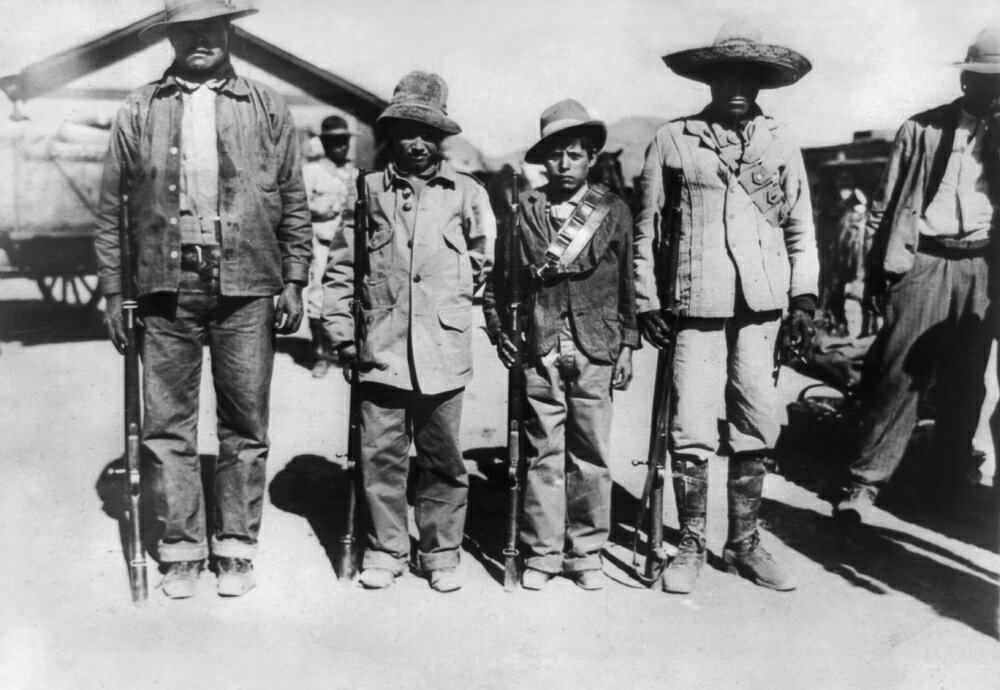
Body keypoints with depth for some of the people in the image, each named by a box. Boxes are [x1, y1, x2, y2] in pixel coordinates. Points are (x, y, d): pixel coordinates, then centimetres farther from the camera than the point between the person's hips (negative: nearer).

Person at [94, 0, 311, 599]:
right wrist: (113, 290, 6)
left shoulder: (267, 109, 8)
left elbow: (295, 203, 7)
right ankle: (182, 549, 18)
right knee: (167, 426, 4)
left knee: (246, 426, 5)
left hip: (246, 287, -1)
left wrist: (294, 281, 1)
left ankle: (236, 548, 18)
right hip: (167, 286, 1)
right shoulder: (139, 110, 9)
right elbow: (111, 208, 10)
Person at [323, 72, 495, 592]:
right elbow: (341, 266, 9)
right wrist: (341, 330, 5)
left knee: (443, 459, 8)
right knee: (381, 456, 5)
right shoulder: (368, 190, 6)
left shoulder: (466, 193, 5)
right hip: (382, 349, 0)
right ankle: (385, 549, 22)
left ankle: (441, 552, 23)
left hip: (443, 351, 0)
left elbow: (484, 260, 16)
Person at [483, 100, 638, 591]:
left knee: (591, 455, 6)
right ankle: (541, 552, 17)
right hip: (540, 350, 0)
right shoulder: (523, 209, 5)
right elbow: (498, 278, 11)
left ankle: (585, 553, 19)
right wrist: (499, 331, 6)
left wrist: (627, 345, 4)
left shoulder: (615, 211, 6)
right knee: (543, 454, 5)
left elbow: (629, 283, 7)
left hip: (597, 352, 0)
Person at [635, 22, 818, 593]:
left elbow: (800, 227, 13)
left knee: (756, 428, 6)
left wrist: (804, 298, 4)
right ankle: (692, 545, 13)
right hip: (696, 305, -2)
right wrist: (647, 301, 2)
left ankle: (744, 543, 21)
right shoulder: (672, 140, 5)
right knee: (692, 432, -4)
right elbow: (648, 227, 7)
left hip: (763, 306, 3)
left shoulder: (781, 144, 12)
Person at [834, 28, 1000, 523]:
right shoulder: (921, 128, 6)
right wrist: (875, 270, 1)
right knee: (900, 375, -7)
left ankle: (955, 473, 26)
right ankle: (867, 481, -4)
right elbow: (885, 202, 5)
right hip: (924, 262, -3)